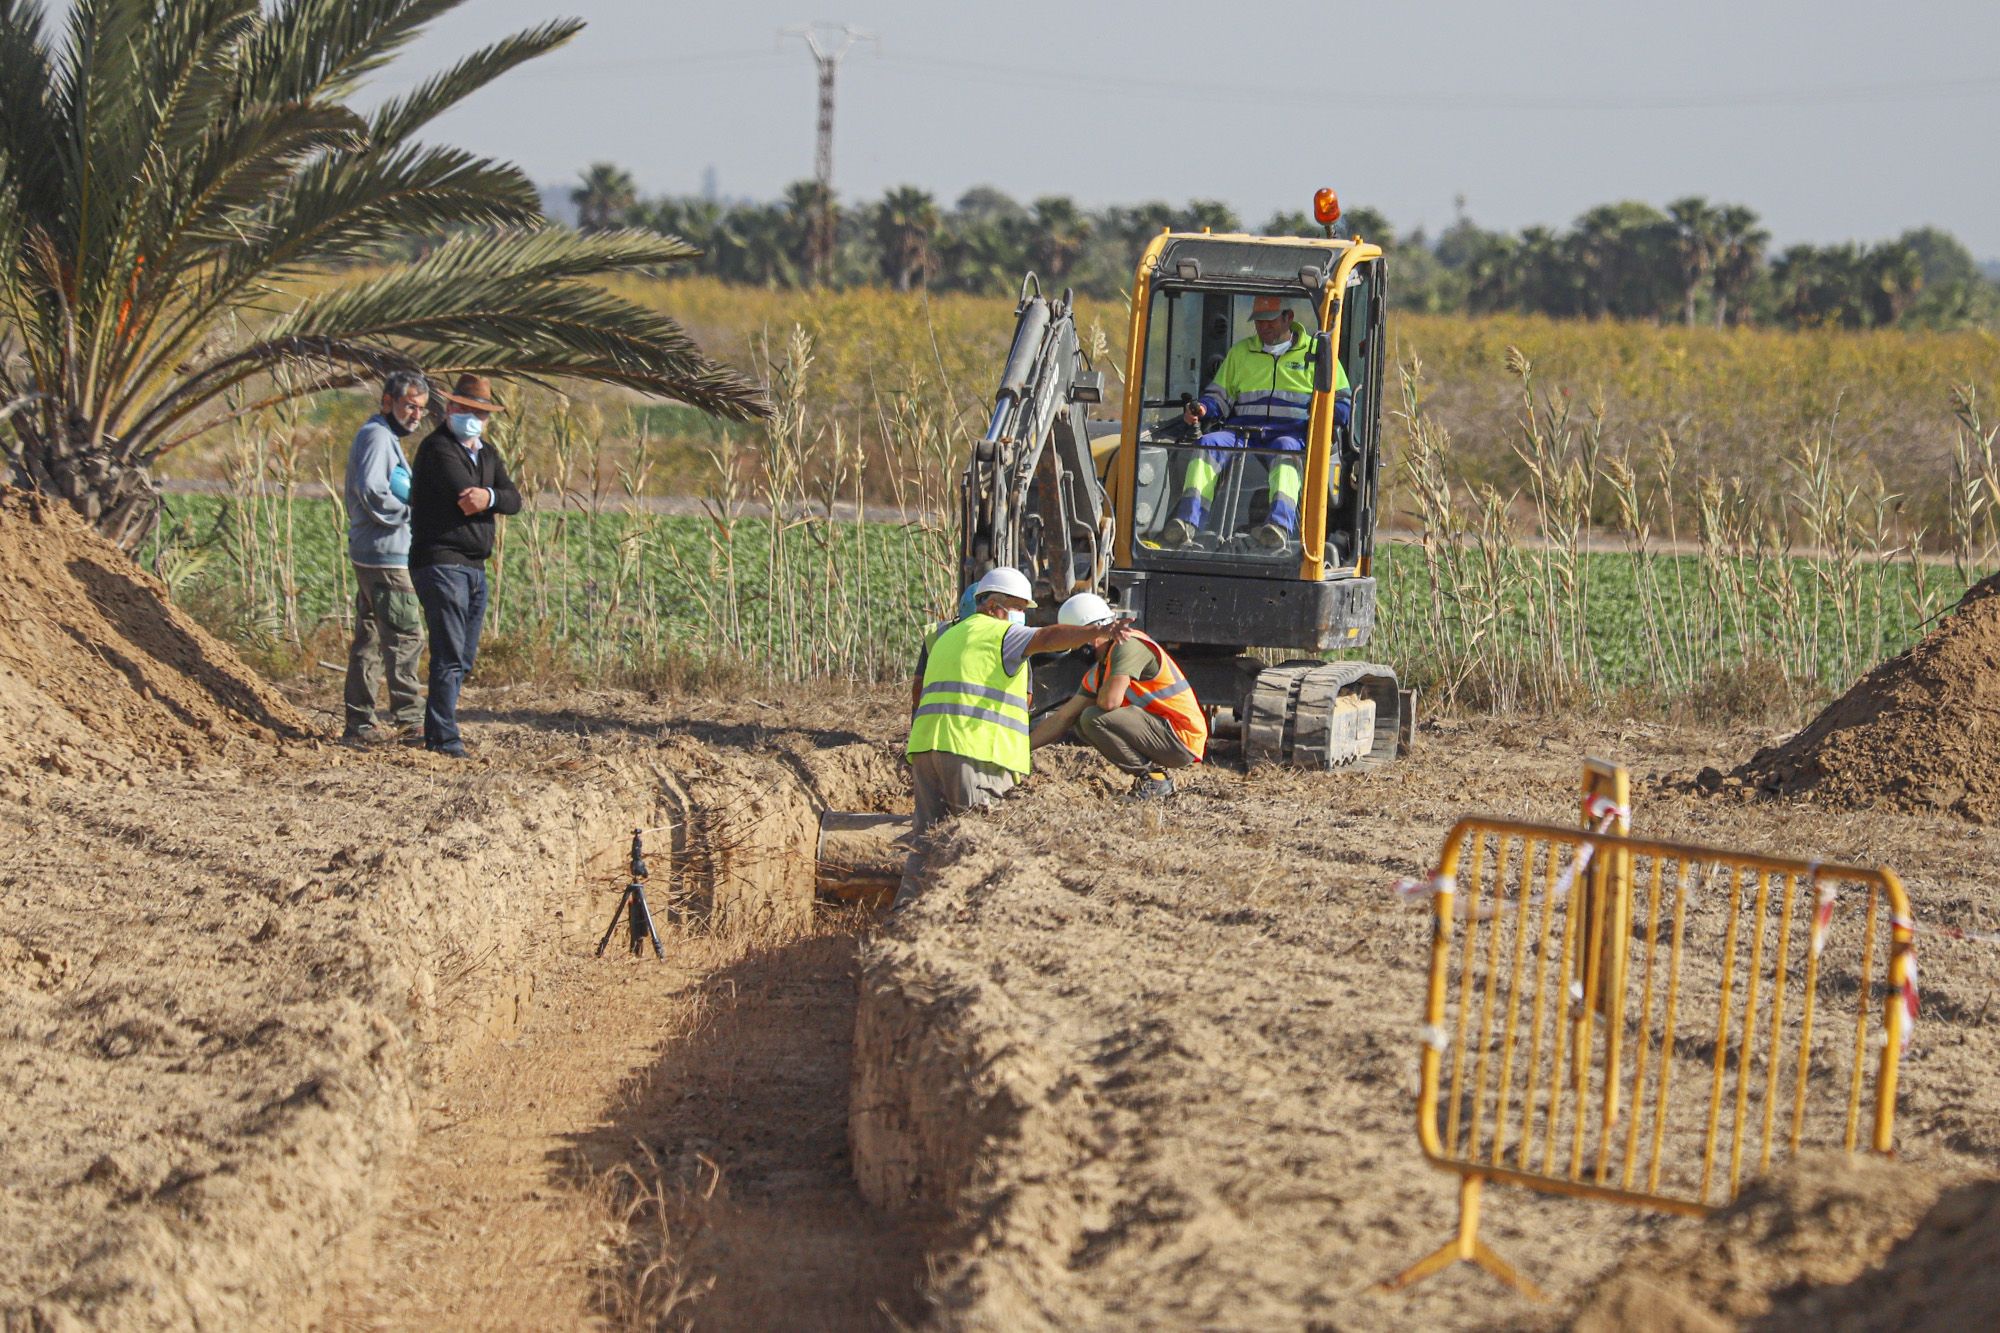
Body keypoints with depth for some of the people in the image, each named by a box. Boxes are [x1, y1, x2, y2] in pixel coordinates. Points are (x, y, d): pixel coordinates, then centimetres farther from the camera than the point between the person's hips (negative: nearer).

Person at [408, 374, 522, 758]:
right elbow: (465, 494, -22)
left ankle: (435, 730, 20)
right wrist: (487, 498, -4)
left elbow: (514, 500, 2)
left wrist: (489, 497, -17)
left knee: (464, 658, 12)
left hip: (474, 567, 9)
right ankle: (444, 738, -11)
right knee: (450, 656, -12)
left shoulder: (487, 453, 17)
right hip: (440, 563, -9)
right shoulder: (438, 448, -10)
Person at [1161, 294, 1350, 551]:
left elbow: (1343, 403, 12)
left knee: (1286, 449, -40)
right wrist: (1201, 409, 3)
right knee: (1208, 444, -28)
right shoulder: (1240, 352, 28)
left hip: (1292, 433, -3)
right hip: (1242, 431, 3)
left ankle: (1280, 524, -63)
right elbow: (1219, 396, 26)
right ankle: (1186, 522, -45)